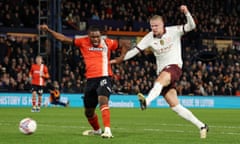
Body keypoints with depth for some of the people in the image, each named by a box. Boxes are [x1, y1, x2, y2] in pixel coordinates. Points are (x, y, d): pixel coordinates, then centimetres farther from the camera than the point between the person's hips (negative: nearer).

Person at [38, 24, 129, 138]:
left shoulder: (107, 42, 1)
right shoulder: (83, 42, 4)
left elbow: (125, 44, 11)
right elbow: (63, 39, 5)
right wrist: (48, 30, -3)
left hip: (104, 77, -4)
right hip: (90, 79, 4)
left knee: (103, 100, -31)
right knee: (88, 111, 14)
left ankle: (107, 130, -36)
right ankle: (97, 130, 41)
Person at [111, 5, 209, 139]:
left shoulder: (174, 31, -2)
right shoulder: (150, 37, 6)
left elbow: (191, 26, -11)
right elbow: (135, 50, 5)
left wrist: (186, 12, -26)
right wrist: (118, 60, 0)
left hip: (174, 67, -5)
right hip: (162, 72, 5)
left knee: (160, 80, -39)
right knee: (175, 106, -3)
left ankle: (146, 101, -66)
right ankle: (201, 126, 5)